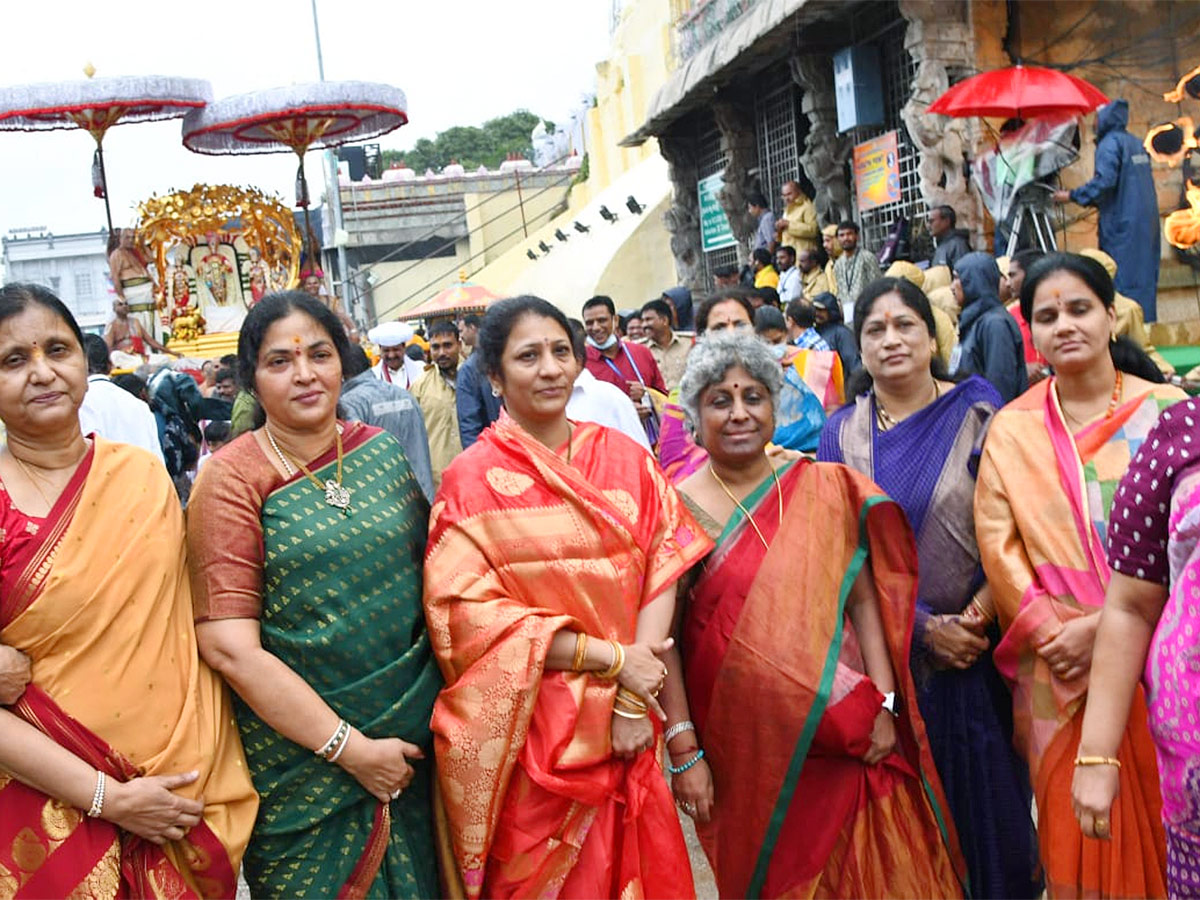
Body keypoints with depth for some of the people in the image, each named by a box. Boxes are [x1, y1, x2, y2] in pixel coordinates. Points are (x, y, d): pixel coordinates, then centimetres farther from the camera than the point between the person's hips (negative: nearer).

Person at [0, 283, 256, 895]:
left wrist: (213, 772, -3)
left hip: (188, 796, 3)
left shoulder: (142, 475, 0)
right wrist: (108, 798, -17)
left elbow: (187, 622, 6)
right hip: (52, 815, -3)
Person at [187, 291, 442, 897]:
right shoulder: (230, 480, -11)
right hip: (304, 760, -4)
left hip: (413, 736, 4)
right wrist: (349, 749, -17)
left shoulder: (380, 451, 2)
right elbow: (228, 646, -16)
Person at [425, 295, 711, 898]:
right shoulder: (472, 480, -8)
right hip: (530, 730, -3)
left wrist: (634, 698, -14)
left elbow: (665, 567, -3)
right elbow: (470, 616, -14)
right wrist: (611, 658, -16)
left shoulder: (624, 458, 3)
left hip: (625, 725, 3)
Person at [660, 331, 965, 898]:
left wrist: (884, 706, -5)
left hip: (845, 740, 2)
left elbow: (864, 599, 2)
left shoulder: (825, 489, 1)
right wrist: (683, 752, -11)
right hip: (745, 750, -1)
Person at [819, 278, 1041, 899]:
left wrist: (975, 617, -15)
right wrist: (925, 627, -11)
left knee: (987, 793, 8)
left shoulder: (977, 412, -2)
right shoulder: (841, 432, 2)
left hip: (974, 644, -1)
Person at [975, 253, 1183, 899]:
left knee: (1154, 821, 7)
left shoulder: (1166, 411, -2)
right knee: (1073, 828, 8)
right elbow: (1000, 547, 0)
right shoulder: (1011, 429, 4)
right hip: (1058, 670, 1)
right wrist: (1053, 633, -11)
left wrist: (1105, 625, -14)